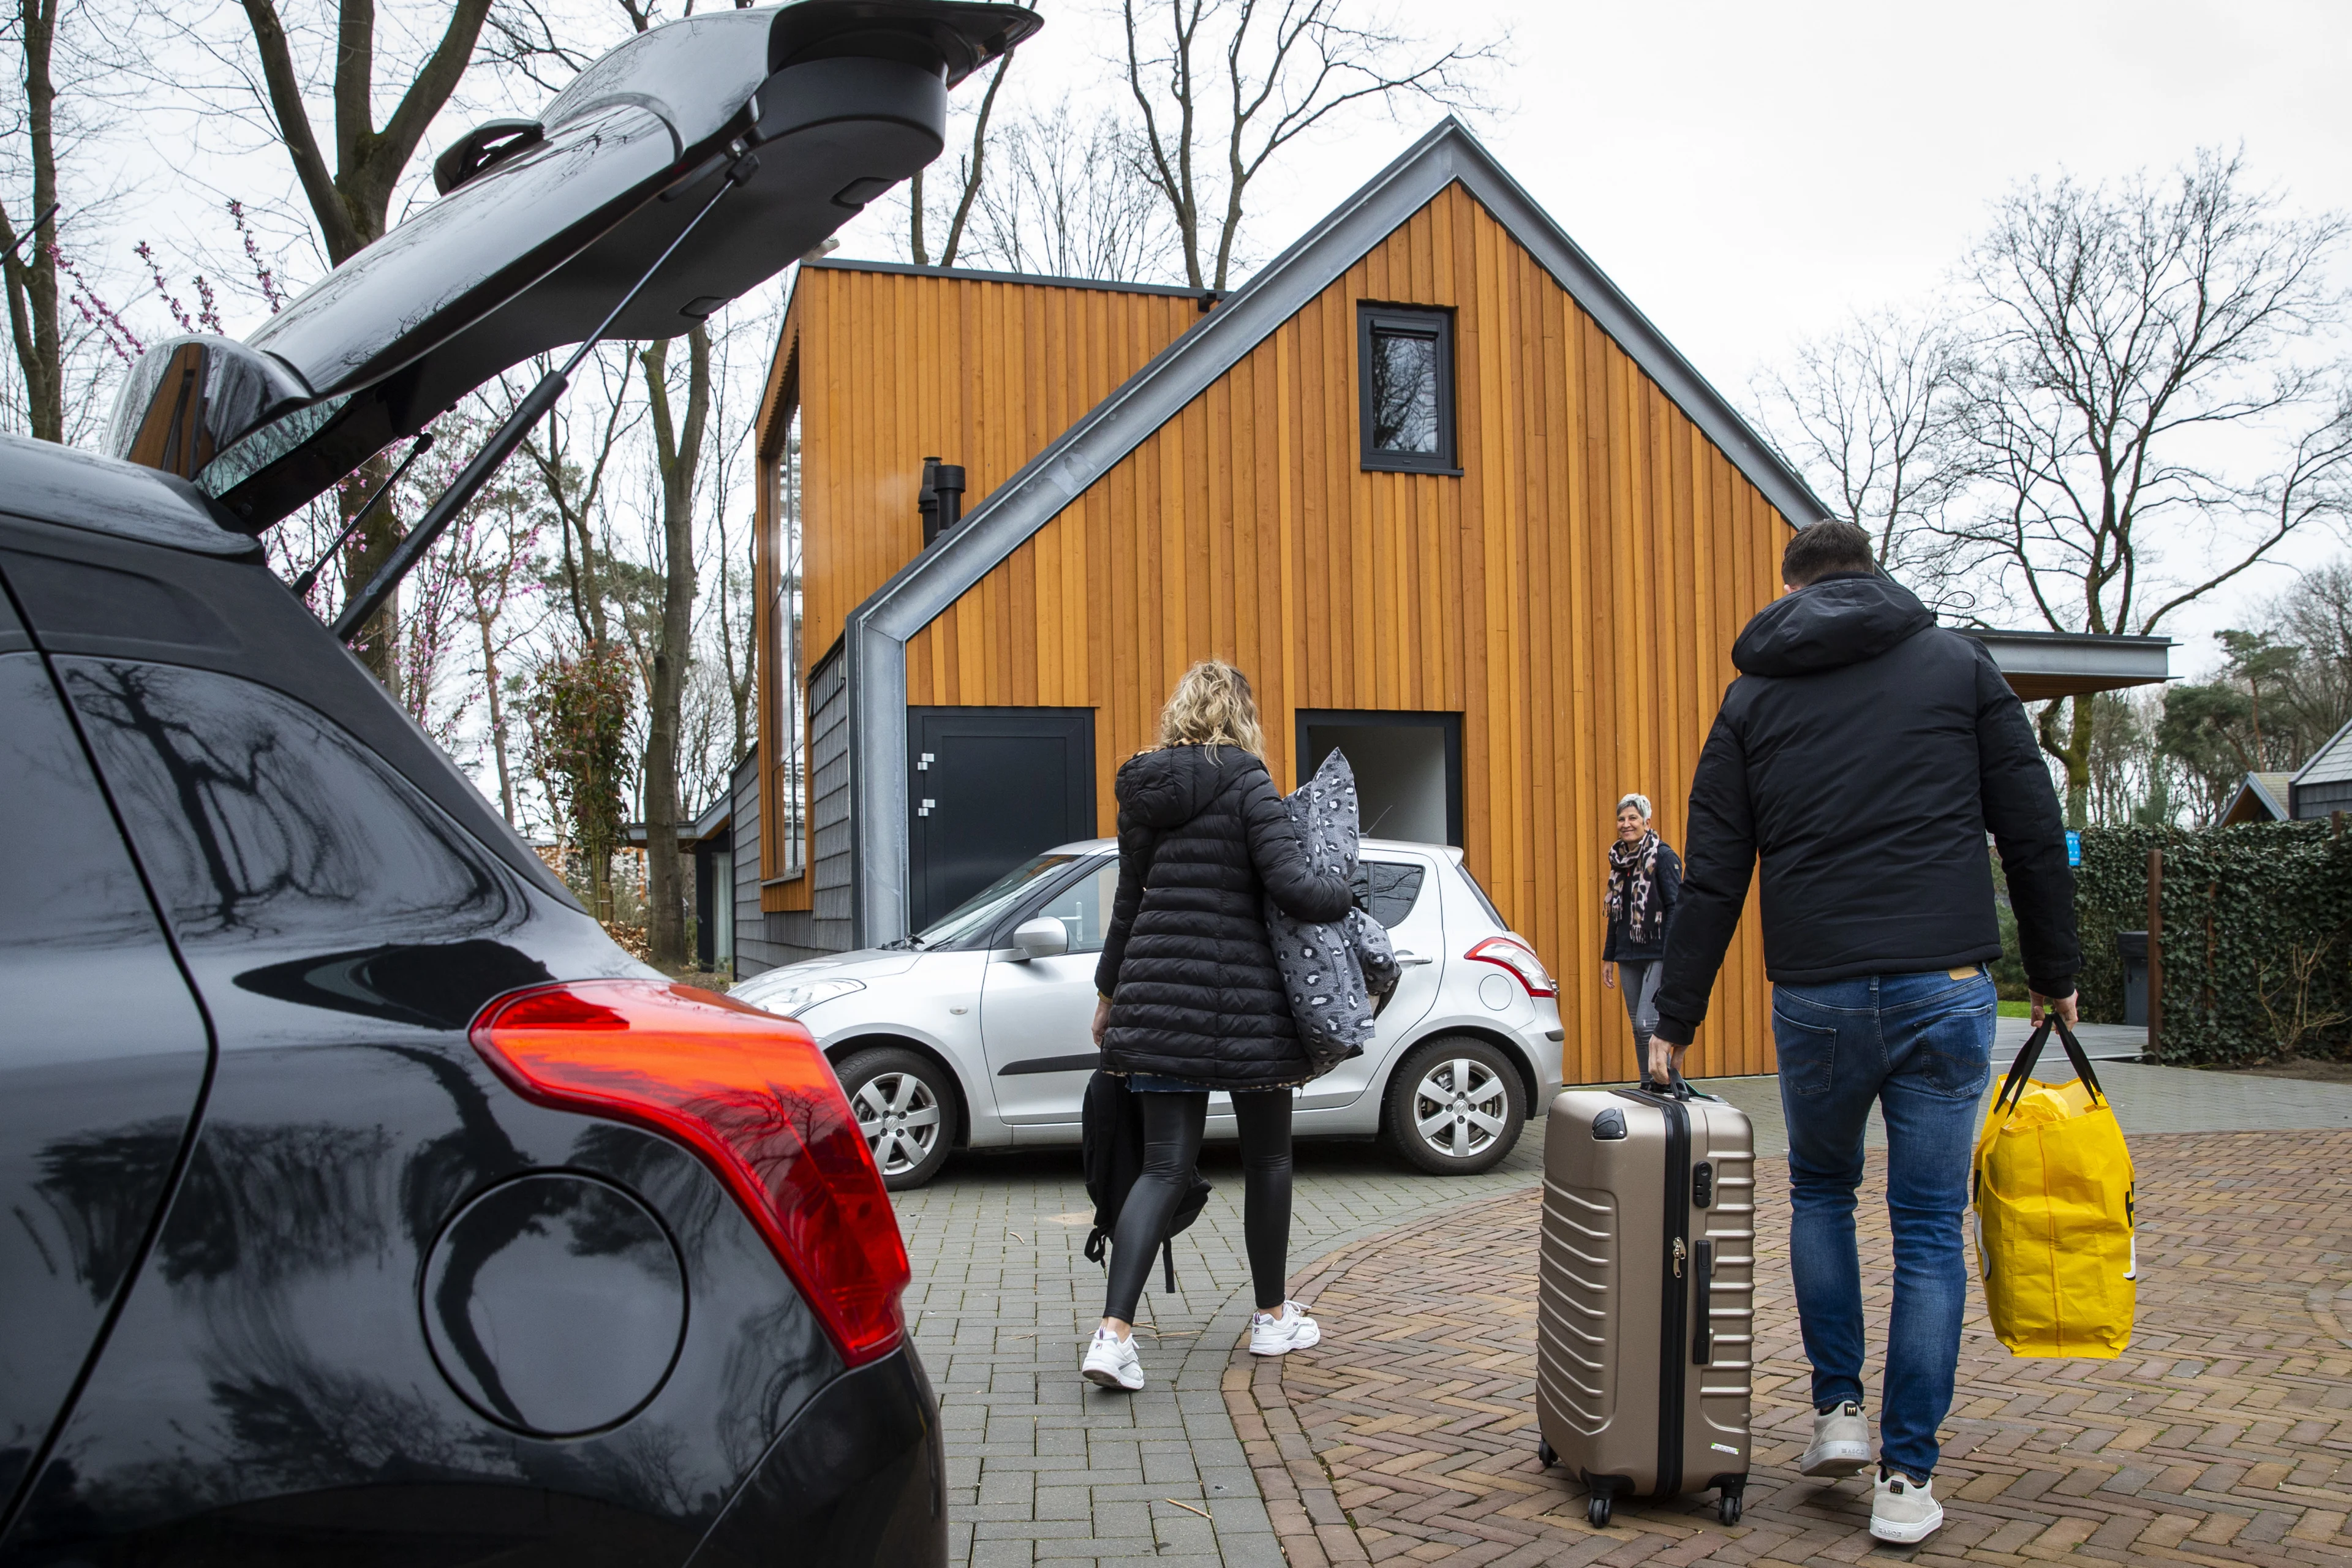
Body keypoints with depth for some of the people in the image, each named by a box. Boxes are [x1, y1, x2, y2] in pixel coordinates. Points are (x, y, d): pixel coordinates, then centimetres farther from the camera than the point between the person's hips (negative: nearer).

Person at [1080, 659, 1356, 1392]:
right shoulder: (1246, 784, -10)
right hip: (1245, 1004, -4)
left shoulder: (1141, 790, 7)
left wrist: (1109, 990, 24)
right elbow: (1292, 885, -19)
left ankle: (1113, 1333, -9)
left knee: (1165, 1164, 5)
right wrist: (1347, 891, 1)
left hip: (1160, 999, 5)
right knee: (1266, 1159, 14)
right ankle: (1273, 1318, 27)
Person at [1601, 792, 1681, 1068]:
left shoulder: (1663, 857, -7)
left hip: (1657, 955, -7)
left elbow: (1676, 909, -12)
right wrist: (1609, 957, 17)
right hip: (1628, 957, 7)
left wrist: (1671, 958, -19)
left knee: (1648, 1024, -14)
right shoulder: (1619, 860, 13)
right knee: (1638, 1028, 8)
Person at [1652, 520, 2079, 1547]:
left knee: (1820, 1190, 24)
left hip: (1815, 994, 1)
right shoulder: (1958, 665, 7)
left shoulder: (1755, 699, 9)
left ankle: (1836, 1408, 21)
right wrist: (2056, 974, 16)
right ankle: (1907, 1477, 11)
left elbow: (1712, 879, 6)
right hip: (1946, 988, 0)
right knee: (1930, 1228, 7)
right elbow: (2035, 836, 5)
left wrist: (1676, 1021, 10)